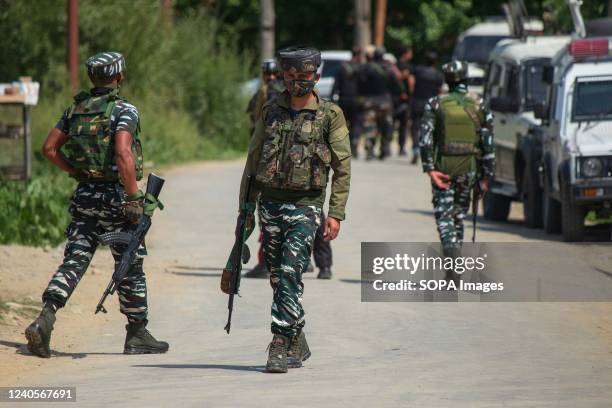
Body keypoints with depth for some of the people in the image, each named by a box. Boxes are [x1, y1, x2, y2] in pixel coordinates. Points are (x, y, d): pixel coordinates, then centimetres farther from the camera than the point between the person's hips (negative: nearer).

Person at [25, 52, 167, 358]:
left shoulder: (76, 108, 8)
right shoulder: (124, 111, -12)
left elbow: (49, 149, 10)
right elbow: (123, 154, -24)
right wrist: (134, 198, -21)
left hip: (84, 195, 5)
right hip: (115, 195, -5)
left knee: (74, 261, 2)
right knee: (131, 267, 8)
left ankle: (45, 319, -18)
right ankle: (137, 335, 18)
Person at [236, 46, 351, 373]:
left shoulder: (330, 116, -2)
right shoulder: (271, 112, 9)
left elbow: (342, 167, -2)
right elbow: (253, 160, 15)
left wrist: (336, 214, -9)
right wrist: (245, 209, 12)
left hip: (305, 207, -5)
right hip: (270, 202, 5)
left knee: (290, 275, -16)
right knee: (278, 279, 9)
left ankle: (280, 347, -17)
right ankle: (297, 345, 23)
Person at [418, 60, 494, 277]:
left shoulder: (435, 104, -2)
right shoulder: (480, 106, 2)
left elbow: (425, 138, -10)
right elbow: (488, 143, 0)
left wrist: (429, 168, -10)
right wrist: (485, 176, 4)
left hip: (443, 167, -2)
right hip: (468, 169, 2)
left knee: (444, 215, 0)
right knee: (459, 214, 14)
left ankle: (452, 253, -24)